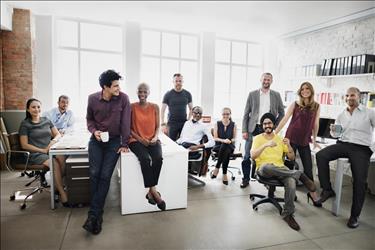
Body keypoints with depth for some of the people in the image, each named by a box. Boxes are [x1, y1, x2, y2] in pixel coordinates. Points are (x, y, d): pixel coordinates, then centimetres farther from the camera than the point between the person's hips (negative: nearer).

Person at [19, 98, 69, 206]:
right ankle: (62, 194, -29)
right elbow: (25, 145, -2)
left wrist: (53, 141, -6)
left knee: (62, 157, -32)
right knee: (54, 163, -33)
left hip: (50, 151, 4)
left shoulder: (46, 120, 17)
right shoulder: (25, 124, 4)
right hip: (35, 154, -4)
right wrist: (42, 150, -13)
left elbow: (58, 134, 18)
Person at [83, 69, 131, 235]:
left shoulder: (123, 98, -11)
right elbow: (89, 119, 10)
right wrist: (94, 130, -10)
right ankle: (97, 215, 7)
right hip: (96, 140, 2)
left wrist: (124, 144, -9)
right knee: (94, 174, -7)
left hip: (114, 141, -2)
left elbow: (125, 122, -9)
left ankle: (93, 214, 3)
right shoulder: (93, 98, -6)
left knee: (105, 176, -7)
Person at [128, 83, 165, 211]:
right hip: (136, 140, -2)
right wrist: (139, 138, -12)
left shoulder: (154, 107, 7)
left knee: (158, 158, -29)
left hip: (152, 140, 2)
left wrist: (155, 137, -9)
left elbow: (157, 126, 10)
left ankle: (151, 192, -18)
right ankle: (154, 192, -23)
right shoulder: (132, 107, -1)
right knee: (145, 159, -33)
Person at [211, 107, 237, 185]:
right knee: (226, 152, -36)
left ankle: (217, 168, -25)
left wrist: (230, 140, -17)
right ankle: (224, 174, -29)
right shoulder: (217, 124, 6)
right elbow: (215, 138, 0)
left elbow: (234, 138, 6)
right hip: (218, 146, -1)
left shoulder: (233, 125, 7)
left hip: (230, 146, 1)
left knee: (226, 150, -37)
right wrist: (223, 140, -18)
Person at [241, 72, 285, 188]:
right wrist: (244, 130, -3)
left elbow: (281, 113, 13)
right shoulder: (252, 94, 5)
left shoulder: (276, 95, 8)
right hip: (253, 129, 0)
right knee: (247, 156, 0)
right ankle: (246, 178, 13)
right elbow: (246, 114, 3)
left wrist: (275, 126, 2)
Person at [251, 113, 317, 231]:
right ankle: (299, 174, -23)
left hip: (280, 169, 3)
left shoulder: (280, 139, 18)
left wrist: (288, 145, -5)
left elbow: (291, 158, 14)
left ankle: (288, 214, -14)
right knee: (267, 166, -41)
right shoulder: (258, 138, 8)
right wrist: (266, 145, -22)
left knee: (291, 182, -31)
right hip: (264, 169, -2)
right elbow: (253, 156, -9)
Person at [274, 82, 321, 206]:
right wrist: (274, 133, -7)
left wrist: (314, 140, 13)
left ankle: (312, 192, 19)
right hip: (291, 138, -2)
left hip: (305, 141, 2)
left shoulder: (316, 106, 4)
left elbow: (315, 124, 10)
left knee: (308, 167, 4)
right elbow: (285, 119, -4)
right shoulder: (295, 104, -2)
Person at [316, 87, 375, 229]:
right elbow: (336, 134, 19)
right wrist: (333, 131, -4)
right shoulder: (341, 115, 16)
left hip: (362, 148, -3)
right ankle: (327, 190, -12)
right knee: (321, 155, -23)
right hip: (343, 144, 4)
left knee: (360, 181, -12)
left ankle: (354, 215, 3)